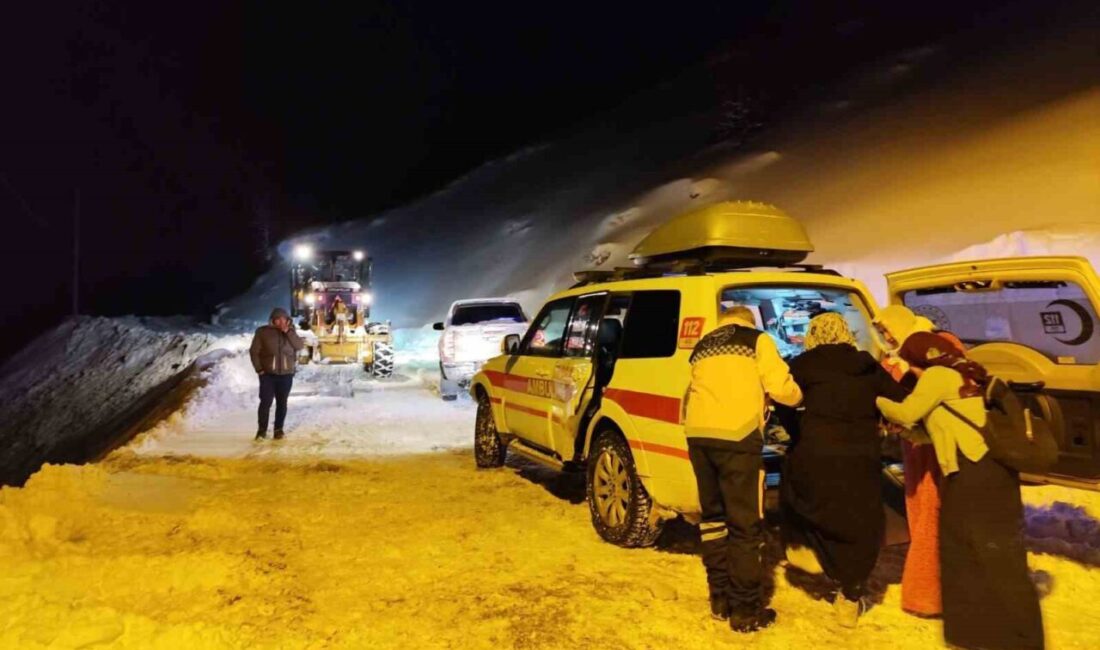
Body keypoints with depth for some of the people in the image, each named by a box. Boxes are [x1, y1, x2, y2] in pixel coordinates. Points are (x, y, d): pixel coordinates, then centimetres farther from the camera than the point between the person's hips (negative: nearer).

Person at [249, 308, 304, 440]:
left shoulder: (290, 332, 7)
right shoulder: (263, 332, -2)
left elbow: (300, 346, -8)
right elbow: (254, 351, -1)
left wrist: (288, 332, -15)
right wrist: (259, 369, -7)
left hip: (286, 374, 2)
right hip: (268, 374, -2)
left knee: (282, 403, 7)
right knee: (265, 402, -5)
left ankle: (279, 429, 16)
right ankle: (262, 430, 6)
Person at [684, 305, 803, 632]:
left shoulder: (702, 347, 24)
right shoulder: (757, 340, 10)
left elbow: (692, 391, 18)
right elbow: (782, 389, 3)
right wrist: (799, 396, 23)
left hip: (698, 433, 6)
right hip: (736, 434, -5)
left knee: (713, 515, 17)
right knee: (745, 523, 2)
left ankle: (720, 598, 25)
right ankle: (746, 609, 9)